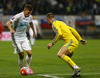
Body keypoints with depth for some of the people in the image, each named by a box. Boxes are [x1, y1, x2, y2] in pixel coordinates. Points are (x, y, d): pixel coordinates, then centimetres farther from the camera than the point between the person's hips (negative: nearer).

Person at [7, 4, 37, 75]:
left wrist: (34, 32, 32)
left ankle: (27, 67, 16)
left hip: (24, 38, 5)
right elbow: (8, 22, -22)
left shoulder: (30, 17, -2)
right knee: (21, 55, -8)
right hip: (16, 38, -5)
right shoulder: (18, 16, -21)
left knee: (29, 53, -8)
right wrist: (11, 30, -40)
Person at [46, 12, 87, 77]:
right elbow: (72, 30, 25)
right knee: (67, 58, 19)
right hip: (74, 42, 10)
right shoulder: (60, 22, 26)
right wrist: (81, 39, 25)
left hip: (71, 41, -10)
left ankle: (76, 68, -27)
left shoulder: (54, 23, -3)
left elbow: (59, 34, -19)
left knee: (60, 54, -21)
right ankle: (77, 73, 12)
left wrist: (52, 43, -13)